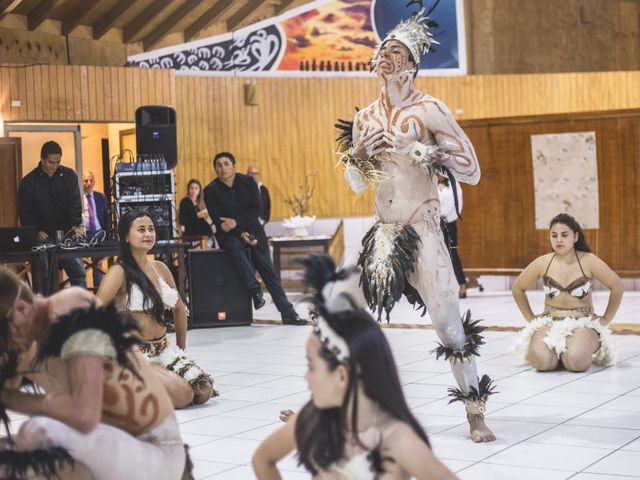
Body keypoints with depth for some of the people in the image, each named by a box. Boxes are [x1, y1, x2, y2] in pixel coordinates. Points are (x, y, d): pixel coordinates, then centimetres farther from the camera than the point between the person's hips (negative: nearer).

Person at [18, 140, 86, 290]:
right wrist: (36, 231, -11)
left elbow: (75, 203, -4)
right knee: (44, 278, 1)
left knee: (78, 274, -2)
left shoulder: (69, 176, 4)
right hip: (43, 238, -1)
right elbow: (24, 212, 3)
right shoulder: (28, 182, 2)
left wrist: (76, 225, -19)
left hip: (67, 234, 1)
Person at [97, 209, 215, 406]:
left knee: (204, 391, -10)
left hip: (163, 349, 7)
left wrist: (181, 350, 20)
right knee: (183, 394, -23)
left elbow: (179, 308, 23)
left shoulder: (160, 268, 10)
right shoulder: (119, 273, -10)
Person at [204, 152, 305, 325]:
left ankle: (288, 313, -14)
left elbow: (256, 210, -5)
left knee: (267, 268, -10)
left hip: (251, 229, 2)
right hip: (228, 234, -2)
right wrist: (241, 235, -21)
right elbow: (218, 221, -9)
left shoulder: (248, 181, 1)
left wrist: (236, 222, -20)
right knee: (234, 246, -37)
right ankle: (255, 291, -37)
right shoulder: (210, 190, -3)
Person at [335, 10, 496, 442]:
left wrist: (419, 150, -17)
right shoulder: (364, 119, 10)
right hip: (383, 234, 5)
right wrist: (357, 155, -4)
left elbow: (472, 171, -8)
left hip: (423, 232, -5)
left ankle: (476, 414, 4)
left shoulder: (430, 110, -6)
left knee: (449, 321, -8)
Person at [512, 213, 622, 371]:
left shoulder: (588, 261, -8)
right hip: (549, 322, 1)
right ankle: (557, 353, 8)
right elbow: (518, 289, 13)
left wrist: (605, 320, 2)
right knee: (541, 360, -30)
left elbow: (617, 286, 2)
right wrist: (531, 318, 9)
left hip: (583, 323, -1)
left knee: (575, 361, -33)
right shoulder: (542, 263, -2)